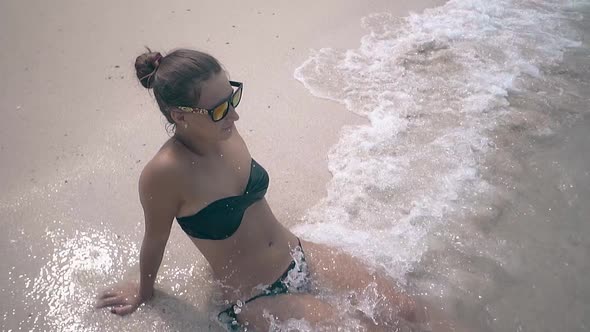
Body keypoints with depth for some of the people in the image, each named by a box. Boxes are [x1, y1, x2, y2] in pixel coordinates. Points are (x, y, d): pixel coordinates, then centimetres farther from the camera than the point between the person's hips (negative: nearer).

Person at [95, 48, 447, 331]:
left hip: (301, 255, 6)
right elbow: (156, 239, -9)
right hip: (258, 299, -5)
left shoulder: (223, 130, -9)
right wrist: (143, 292, 8)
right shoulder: (164, 173, -27)